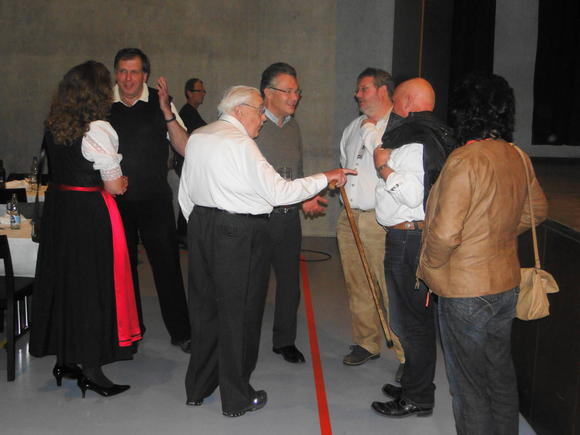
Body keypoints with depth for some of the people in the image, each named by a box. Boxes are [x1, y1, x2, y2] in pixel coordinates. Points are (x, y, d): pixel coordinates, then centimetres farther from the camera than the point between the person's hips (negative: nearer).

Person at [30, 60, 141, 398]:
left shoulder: (54, 126, 4)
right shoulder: (97, 129, -18)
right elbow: (114, 185, -15)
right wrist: (121, 182, 6)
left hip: (58, 208, 7)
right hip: (91, 214, -7)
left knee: (62, 278, 16)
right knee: (94, 284, 3)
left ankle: (64, 360, 29)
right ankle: (92, 371, 11)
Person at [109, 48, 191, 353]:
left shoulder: (160, 102, -3)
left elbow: (184, 148, -9)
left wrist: (167, 112, -20)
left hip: (155, 199, -1)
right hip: (115, 199, 2)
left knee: (167, 263, 1)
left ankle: (180, 331, 15)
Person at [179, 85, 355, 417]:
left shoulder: (198, 137, 11)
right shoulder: (241, 144, -14)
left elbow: (186, 193, 16)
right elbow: (279, 192, -16)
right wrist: (325, 178, -8)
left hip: (202, 226, 8)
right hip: (239, 235, -8)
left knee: (204, 306, 17)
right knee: (238, 313, 3)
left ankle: (198, 388, 30)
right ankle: (237, 398, 15)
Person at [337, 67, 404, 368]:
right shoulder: (353, 128, 18)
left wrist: (371, 131, -14)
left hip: (381, 221, -7)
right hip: (349, 217, 8)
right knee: (357, 287, 14)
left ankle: (406, 354, 6)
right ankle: (366, 343, 28)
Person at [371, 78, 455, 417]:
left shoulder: (412, 140, -16)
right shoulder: (434, 135, 15)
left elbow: (412, 194, -26)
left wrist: (385, 167, -15)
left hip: (408, 239, -10)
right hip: (420, 235, 10)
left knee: (411, 320, -2)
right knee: (419, 318, 18)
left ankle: (417, 398, 9)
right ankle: (415, 386, 30)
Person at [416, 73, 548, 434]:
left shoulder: (464, 161, -22)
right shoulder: (519, 158, 1)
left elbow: (444, 232, -24)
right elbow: (537, 210, 17)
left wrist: (431, 266, -6)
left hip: (466, 292, -7)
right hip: (507, 283, 8)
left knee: (469, 382, 7)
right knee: (501, 371, 22)